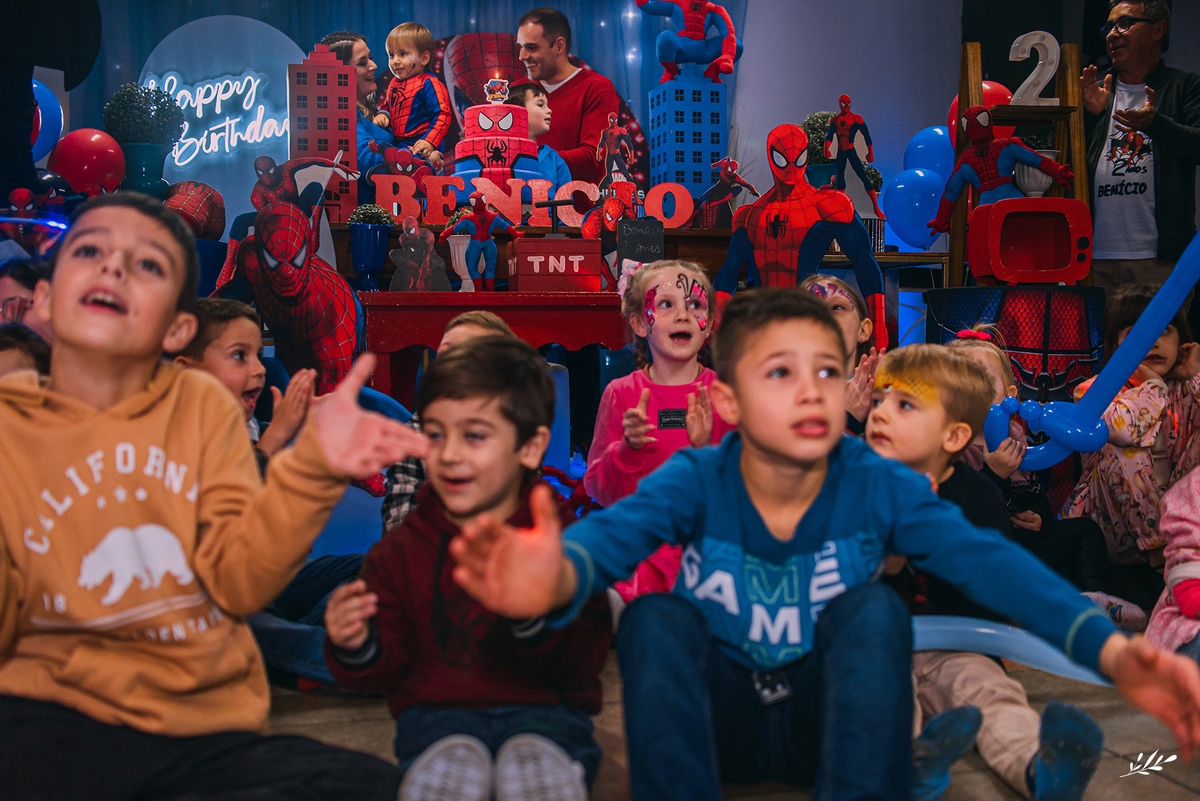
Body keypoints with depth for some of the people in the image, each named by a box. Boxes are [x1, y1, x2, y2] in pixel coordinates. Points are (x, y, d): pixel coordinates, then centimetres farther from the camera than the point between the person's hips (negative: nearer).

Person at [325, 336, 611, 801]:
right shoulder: (403, 548, 10)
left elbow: (585, 662, -6)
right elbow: (385, 670, 12)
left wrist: (533, 617, -25)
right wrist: (357, 648, -12)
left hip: (542, 708, -1)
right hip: (438, 708, 2)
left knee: (535, 762, -35)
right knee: (449, 762, -33)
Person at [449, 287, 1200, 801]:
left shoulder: (878, 485, -13)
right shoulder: (696, 479, -16)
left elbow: (986, 559, -24)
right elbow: (612, 533, -35)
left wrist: (1111, 649, -42)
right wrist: (557, 579, -61)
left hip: (823, 716, 1)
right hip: (717, 715, 0)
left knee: (877, 608, -26)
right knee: (654, 618, -28)